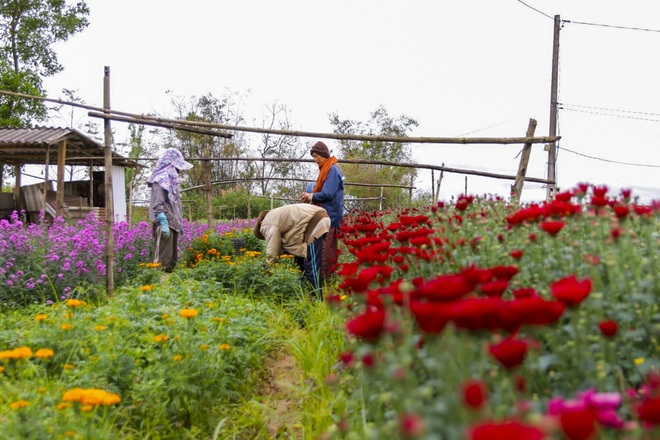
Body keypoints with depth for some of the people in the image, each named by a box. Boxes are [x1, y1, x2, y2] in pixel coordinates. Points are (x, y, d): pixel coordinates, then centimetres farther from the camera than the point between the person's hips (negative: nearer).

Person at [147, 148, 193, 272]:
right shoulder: (160, 179, -9)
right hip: (165, 224, -10)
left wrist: (178, 223, 19)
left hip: (173, 223, 10)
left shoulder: (171, 179, 18)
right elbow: (158, 204, -17)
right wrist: (163, 223, -23)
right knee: (163, 258, -11)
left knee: (172, 258, 10)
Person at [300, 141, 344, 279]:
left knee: (327, 249, -10)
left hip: (330, 216, -10)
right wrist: (311, 195, 5)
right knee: (324, 248, 9)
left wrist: (312, 197, -5)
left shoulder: (333, 169, -12)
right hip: (325, 215, 10)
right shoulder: (326, 169, 18)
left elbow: (327, 194, -20)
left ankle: (327, 277, -9)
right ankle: (324, 275, 12)